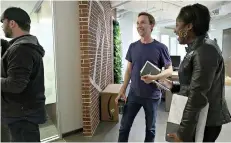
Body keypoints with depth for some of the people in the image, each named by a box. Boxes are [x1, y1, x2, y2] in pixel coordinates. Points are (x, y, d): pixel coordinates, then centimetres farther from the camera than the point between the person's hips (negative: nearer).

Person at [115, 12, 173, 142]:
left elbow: (170, 70, -5)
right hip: (134, 94, 3)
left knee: (150, 128, 15)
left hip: (152, 96, -2)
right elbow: (129, 70, 6)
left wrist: (154, 77, -23)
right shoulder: (133, 46, 2)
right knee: (124, 126, 9)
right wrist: (122, 91, 2)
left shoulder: (160, 47, -9)